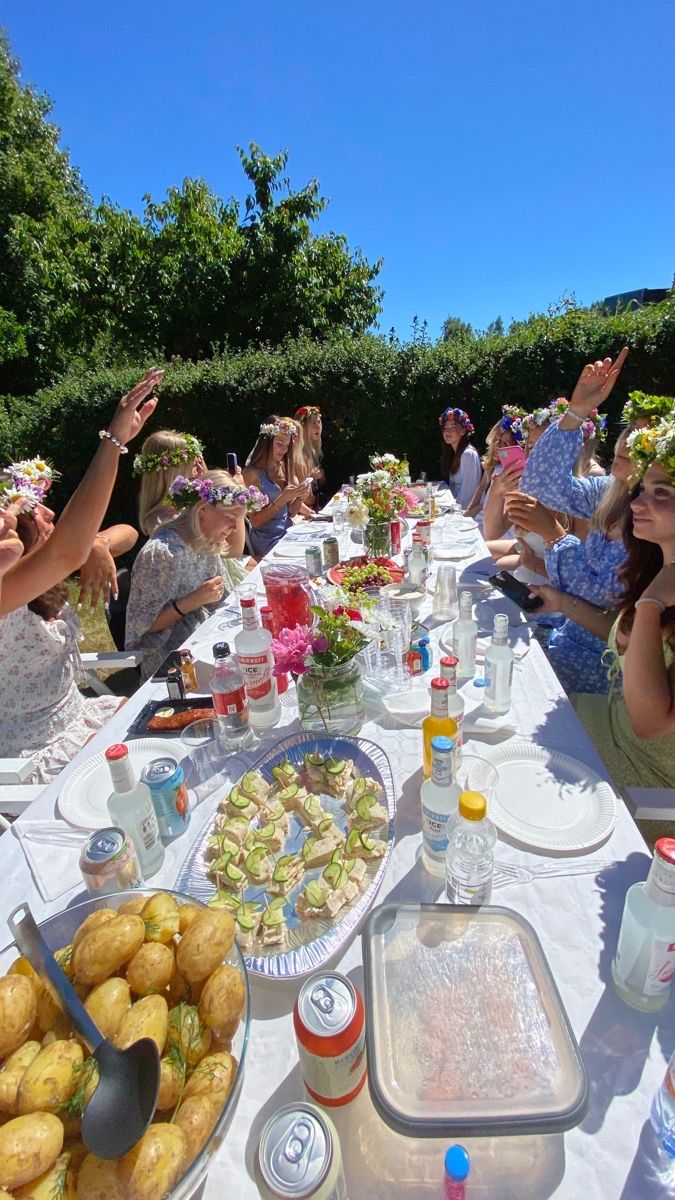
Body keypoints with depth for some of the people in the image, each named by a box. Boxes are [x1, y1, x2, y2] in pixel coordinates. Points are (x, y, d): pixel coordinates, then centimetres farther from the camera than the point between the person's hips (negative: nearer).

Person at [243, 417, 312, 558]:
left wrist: (300, 498, -9)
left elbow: (290, 512, 11)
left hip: (289, 532, 6)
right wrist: (283, 499, -20)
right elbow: (255, 522, -12)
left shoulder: (284, 467, 9)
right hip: (268, 540, -6)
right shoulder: (252, 473, -10)